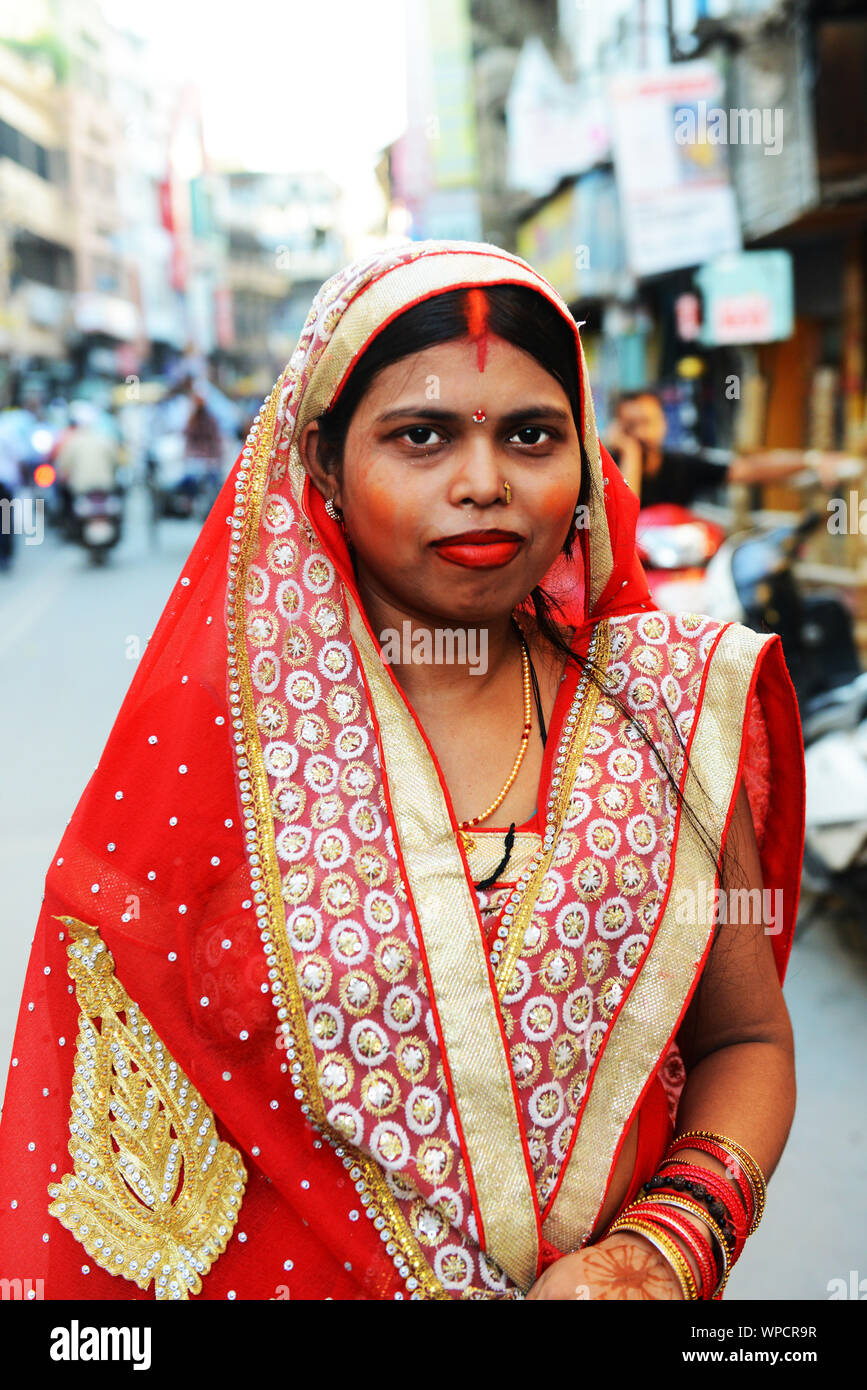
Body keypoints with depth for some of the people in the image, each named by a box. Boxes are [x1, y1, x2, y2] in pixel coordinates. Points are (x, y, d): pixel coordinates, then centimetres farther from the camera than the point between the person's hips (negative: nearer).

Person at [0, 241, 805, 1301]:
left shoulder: (671, 714, -9)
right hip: (283, 1271, -1)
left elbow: (746, 1039, -2)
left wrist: (665, 1244, -16)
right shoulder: (212, 730, -15)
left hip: (615, 1274, 2)